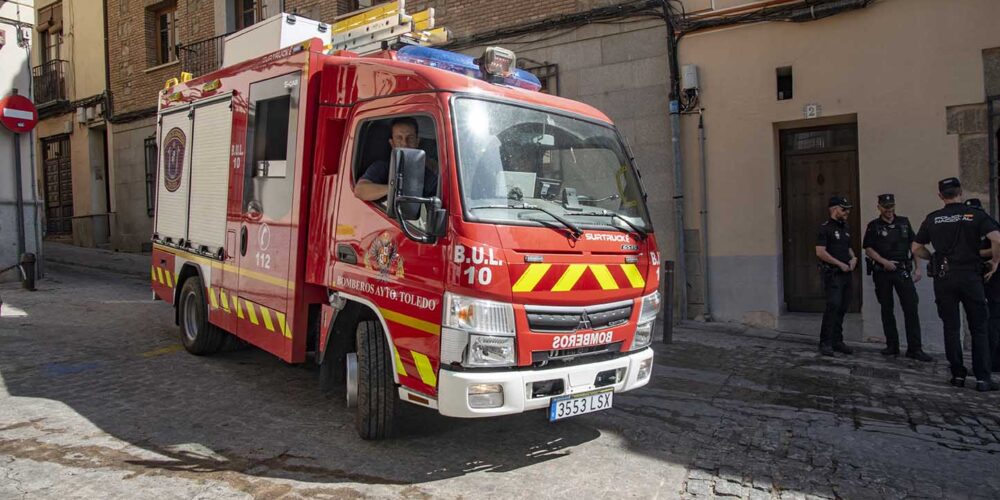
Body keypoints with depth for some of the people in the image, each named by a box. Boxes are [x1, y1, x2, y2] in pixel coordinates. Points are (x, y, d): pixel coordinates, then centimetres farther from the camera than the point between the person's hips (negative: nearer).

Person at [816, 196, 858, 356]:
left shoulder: (846, 227, 16)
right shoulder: (825, 228, -8)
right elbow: (820, 252, -16)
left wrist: (853, 258, 6)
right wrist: (840, 264, -14)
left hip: (846, 273, 8)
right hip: (833, 273, -8)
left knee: (842, 308, 8)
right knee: (833, 306, -14)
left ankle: (837, 341, 16)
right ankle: (825, 343, -9)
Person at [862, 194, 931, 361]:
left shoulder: (904, 222, 9)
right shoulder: (873, 226, 3)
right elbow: (868, 249, -1)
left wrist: (917, 267, 4)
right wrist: (884, 261, -14)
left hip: (903, 271, 1)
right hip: (882, 273, -1)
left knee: (911, 308, -8)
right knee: (887, 310, 6)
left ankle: (914, 349, -6)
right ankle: (892, 346, 16)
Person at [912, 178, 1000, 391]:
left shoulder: (933, 218, 5)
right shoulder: (975, 215, -1)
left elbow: (916, 248, 8)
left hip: (943, 277, 1)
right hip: (970, 275, -1)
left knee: (951, 328, 9)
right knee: (978, 329, 6)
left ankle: (958, 374, 11)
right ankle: (982, 378, 4)